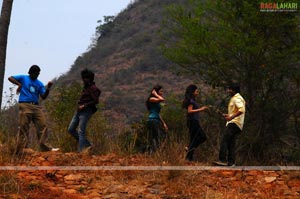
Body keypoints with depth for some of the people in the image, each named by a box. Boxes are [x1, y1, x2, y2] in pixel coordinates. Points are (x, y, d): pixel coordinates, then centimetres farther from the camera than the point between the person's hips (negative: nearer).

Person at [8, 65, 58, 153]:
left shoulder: (39, 83, 18)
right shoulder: (23, 78, 10)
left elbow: (43, 97, 10)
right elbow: (10, 78, 3)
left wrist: (48, 89, -6)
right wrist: (19, 84, -11)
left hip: (36, 106, 5)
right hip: (25, 105, -4)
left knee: (42, 126, -4)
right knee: (23, 128, -8)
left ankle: (44, 147, 0)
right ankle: (21, 150, -8)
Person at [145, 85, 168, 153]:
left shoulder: (157, 101, 19)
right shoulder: (151, 99, -9)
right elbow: (162, 99, -27)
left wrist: (163, 123, 21)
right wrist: (155, 94, -11)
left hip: (157, 121, 10)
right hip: (152, 120, -10)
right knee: (155, 139, -10)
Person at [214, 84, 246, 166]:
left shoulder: (237, 99, -9)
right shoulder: (234, 98, 24)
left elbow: (242, 110, -25)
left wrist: (231, 117, -32)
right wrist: (228, 115, 23)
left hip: (234, 123, -11)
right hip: (237, 125, 11)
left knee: (224, 140, -17)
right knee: (231, 143, 8)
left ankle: (223, 160, -23)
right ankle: (231, 162, 6)